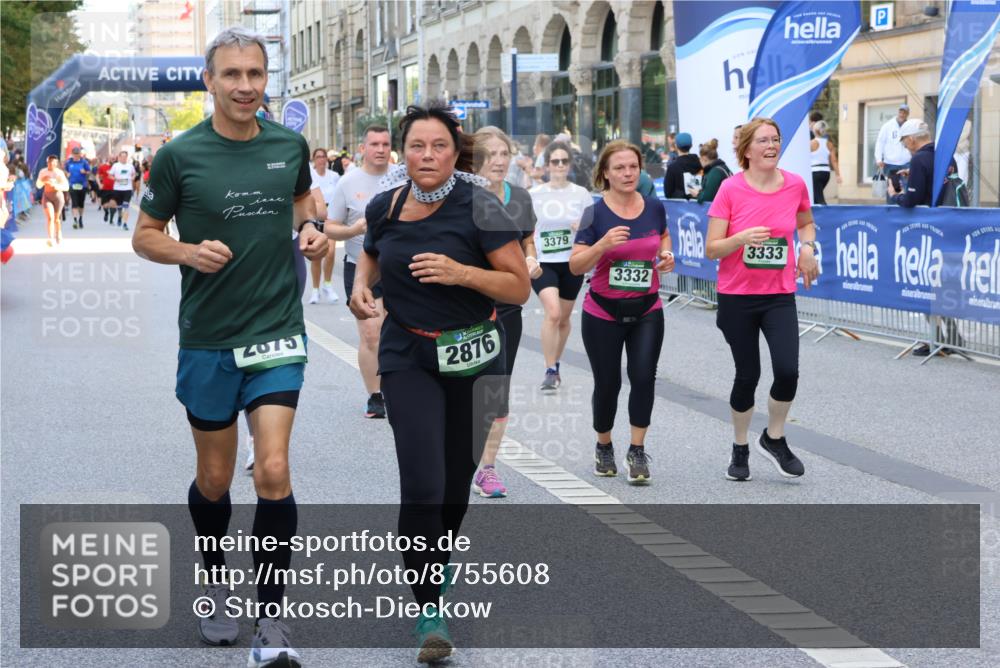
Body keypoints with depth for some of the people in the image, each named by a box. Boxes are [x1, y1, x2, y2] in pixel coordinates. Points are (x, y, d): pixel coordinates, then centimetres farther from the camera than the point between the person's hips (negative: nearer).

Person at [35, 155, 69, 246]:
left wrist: (55, 185, -22)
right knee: (50, 217, -15)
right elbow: (38, 185, 10)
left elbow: (66, 187, -8)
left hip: (58, 195, -1)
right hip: (47, 196, 1)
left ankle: (58, 235, 38)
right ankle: (51, 239, -25)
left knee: (57, 218, 13)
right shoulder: (43, 172, 1)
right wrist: (43, 180, -12)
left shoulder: (59, 173, -7)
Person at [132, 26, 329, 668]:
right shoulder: (180, 155, -7)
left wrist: (312, 226, 0)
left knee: (274, 472, -12)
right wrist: (190, 252, -18)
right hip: (208, 339, -1)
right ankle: (215, 582, 39)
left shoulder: (290, 145, 1)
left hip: (278, 332, 1)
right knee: (214, 479, 11)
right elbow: (145, 235, 2)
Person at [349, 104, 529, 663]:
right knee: (422, 483, -13)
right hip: (408, 357, 1)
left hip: (473, 357, -1)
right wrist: (361, 285, 1)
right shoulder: (384, 208, 0)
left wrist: (461, 272, -23)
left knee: (457, 479, 11)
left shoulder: (479, 208, -11)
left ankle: (438, 560, 42)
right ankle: (429, 609, -3)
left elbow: (520, 287, -9)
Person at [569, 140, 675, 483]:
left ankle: (637, 452, 1)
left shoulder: (654, 207, -2)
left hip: (646, 310, 2)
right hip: (604, 313, -2)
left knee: (643, 377, -11)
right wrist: (603, 244, -32)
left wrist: (666, 255, -1)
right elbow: (575, 266, -16)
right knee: (608, 383, 7)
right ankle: (604, 447, 30)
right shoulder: (595, 214, -12)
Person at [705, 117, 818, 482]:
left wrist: (807, 248, 2)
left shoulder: (795, 184, -1)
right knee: (748, 375, 5)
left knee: (787, 370, -13)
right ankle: (740, 448, 28)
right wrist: (742, 239, -26)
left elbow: (806, 222, 21)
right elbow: (711, 249, -8)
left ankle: (774, 438, 13)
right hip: (736, 297, -2)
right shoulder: (730, 189, -10)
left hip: (780, 295, 2)